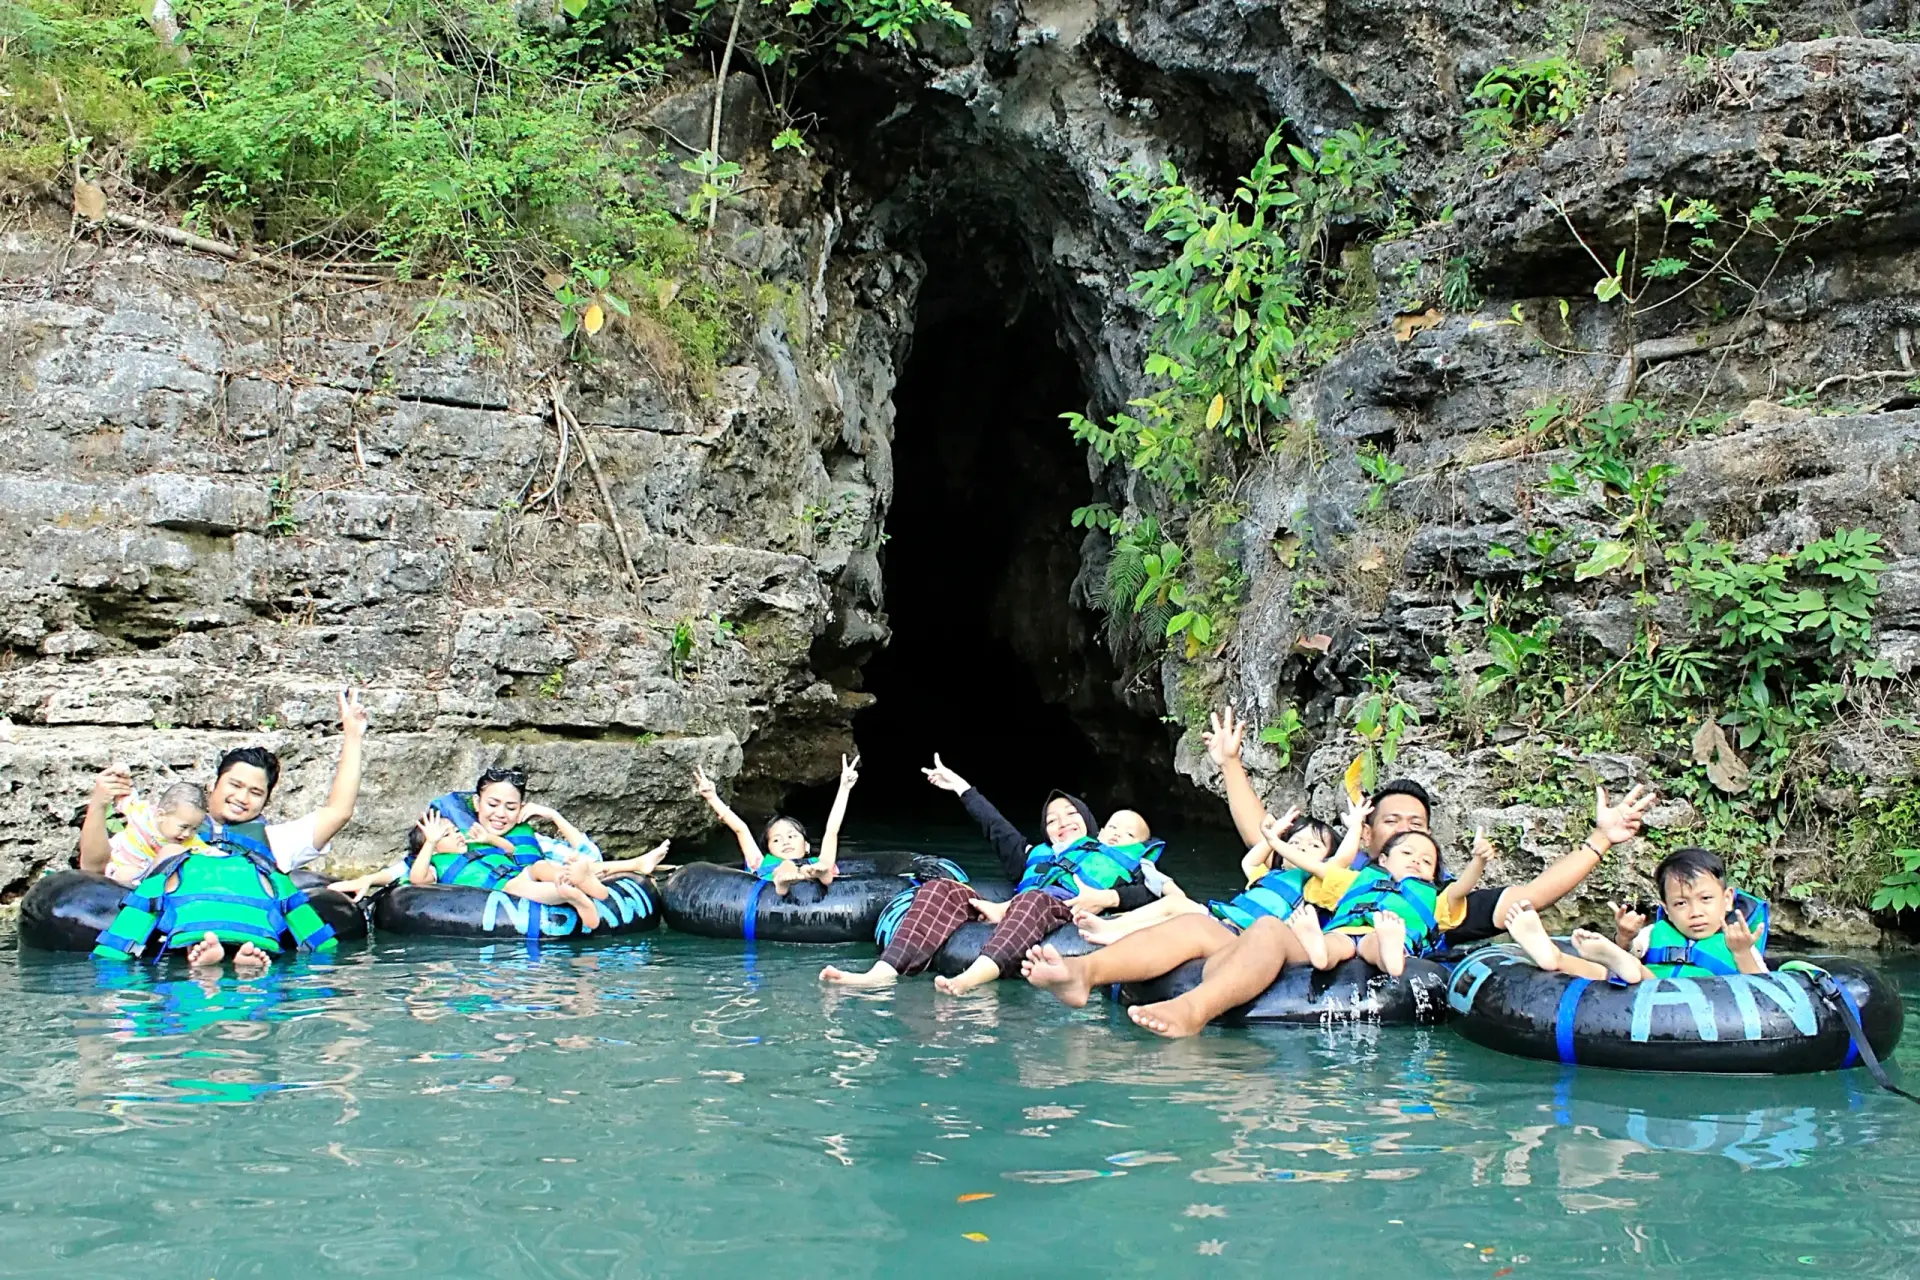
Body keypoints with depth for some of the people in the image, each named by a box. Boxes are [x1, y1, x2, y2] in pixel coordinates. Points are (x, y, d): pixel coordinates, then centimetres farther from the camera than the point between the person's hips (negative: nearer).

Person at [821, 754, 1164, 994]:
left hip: (1071, 914, -6)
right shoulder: (1038, 855, 41)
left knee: (1033, 900, -39)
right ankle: (884, 973, -36)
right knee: (942, 889, -11)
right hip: (1014, 913, 6)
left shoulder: (1118, 862, 27)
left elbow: (1151, 893, 8)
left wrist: (1108, 897, -11)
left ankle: (973, 979, -67)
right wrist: (961, 787, 49)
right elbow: (997, 828, 45)